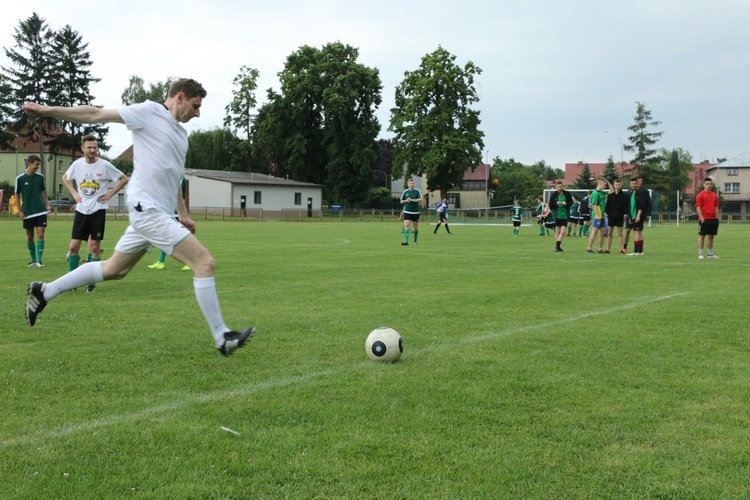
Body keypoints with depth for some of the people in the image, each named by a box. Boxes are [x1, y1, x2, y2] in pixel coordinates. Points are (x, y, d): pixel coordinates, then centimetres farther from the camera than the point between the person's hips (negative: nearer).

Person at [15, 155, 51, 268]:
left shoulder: (40, 177, 3)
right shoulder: (20, 178, -3)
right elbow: (17, 195, 3)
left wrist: (47, 205, 4)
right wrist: (19, 211, -2)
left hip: (41, 211, 1)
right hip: (27, 213, -1)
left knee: (40, 235, -8)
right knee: (29, 236, 8)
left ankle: (39, 260, -7)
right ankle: (33, 260, 21)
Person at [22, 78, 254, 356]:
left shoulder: (181, 134, 19)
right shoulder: (149, 112, -5)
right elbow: (97, 115, -6)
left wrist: (183, 214, 24)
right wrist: (47, 110, -9)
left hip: (159, 212, 10)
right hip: (148, 209, -10)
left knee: (115, 269, 18)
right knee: (205, 263, -14)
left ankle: (44, 292, 30)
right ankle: (222, 338, -8)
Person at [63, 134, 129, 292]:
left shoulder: (105, 165, -7)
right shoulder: (77, 164, 2)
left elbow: (124, 179, 2)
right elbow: (65, 177, 22)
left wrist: (109, 194, -4)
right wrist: (74, 193, 7)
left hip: (98, 210, -3)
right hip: (81, 210, 3)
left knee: (95, 246, -2)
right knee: (73, 246, -1)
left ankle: (91, 282, 9)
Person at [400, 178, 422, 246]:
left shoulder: (417, 191, -2)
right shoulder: (405, 192, 3)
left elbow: (420, 200, -14)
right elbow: (401, 201, 12)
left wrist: (411, 200, -20)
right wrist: (405, 201, -9)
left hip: (415, 212, 0)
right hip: (407, 212, 0)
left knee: (415, 227, 9)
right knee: (406, 226, -15)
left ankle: (415, 241, 27)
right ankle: (406, 241, -23)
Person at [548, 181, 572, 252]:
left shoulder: (567, 194, 1)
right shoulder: (554, 195, 1)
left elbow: (571, 203, 3)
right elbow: (550, 206, 2)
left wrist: (565, 203, -16)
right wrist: (556, 203, -16)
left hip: (565, 215, 1)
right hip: (557, 215, -1)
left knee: (563, 231, -8)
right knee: (558, 231, 3)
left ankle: (557, 246, -3)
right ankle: (557, 246, 11)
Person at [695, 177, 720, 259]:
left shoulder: (715, 195, 13)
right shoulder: (700, 195, -4)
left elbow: (716, 207, 17)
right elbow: (698, 207, -8)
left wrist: (717, 217, 9)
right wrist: (701, 217, -15)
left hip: (713, 219, 6)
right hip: (704, 219, -6)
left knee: (711, 237, 10)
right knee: (701, 236, -2)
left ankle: (710, 254, 16)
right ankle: (700, 254, 0)